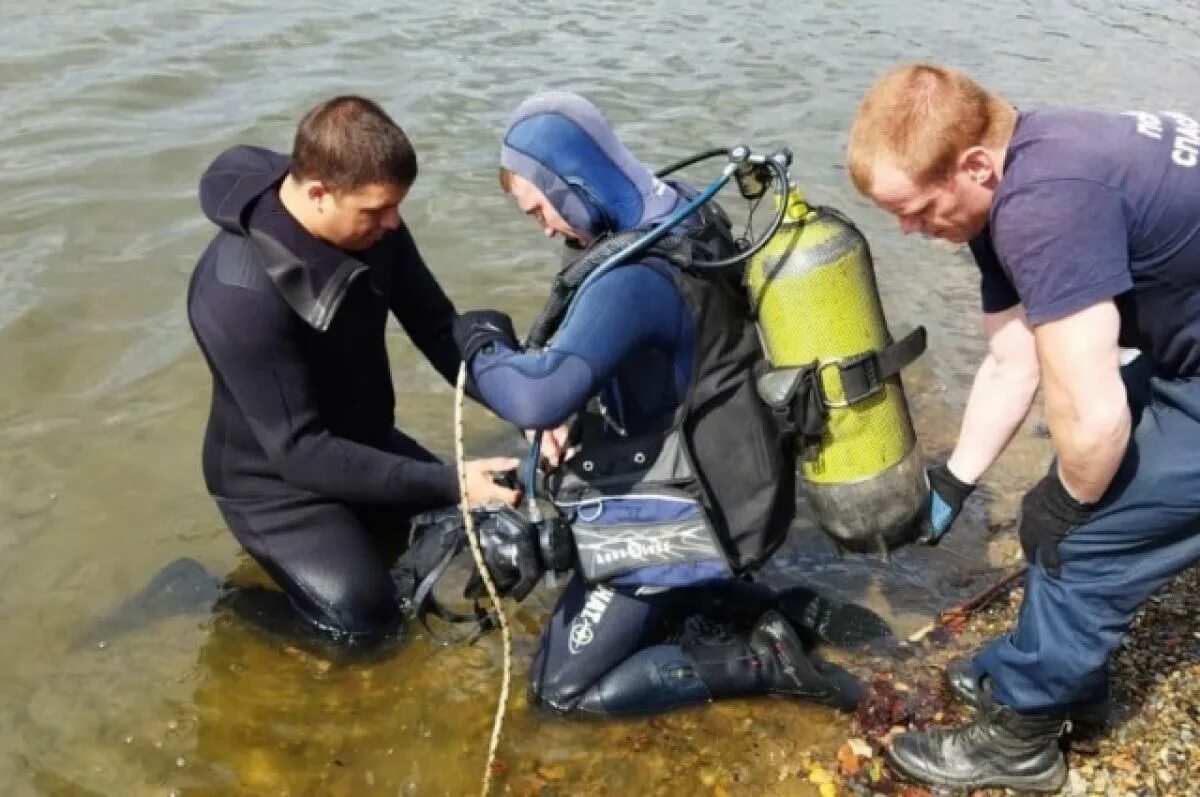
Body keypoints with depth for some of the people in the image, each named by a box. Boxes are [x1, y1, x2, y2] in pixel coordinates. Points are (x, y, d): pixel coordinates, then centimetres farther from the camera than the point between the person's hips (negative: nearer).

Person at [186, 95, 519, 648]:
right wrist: (449, 483, -36)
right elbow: (298, 452, -33)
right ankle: (275, 555, 8)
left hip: (362, 442, 7)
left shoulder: (368, 219, -14)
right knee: (365, 620, -16)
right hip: (276, 478, -7)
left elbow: (438, 327, -6)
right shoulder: (239, 294, -35)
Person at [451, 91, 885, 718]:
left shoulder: (635, 278, -29)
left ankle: (760, 659, 1)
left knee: (559, 689, 5)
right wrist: (576, 411, -1)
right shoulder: (682, 220, -1)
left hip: (671, 519, -9)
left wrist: (481, 343, -19)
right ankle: (789, 616, 18)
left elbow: (536, 399, -40)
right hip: (711, 485, 9)